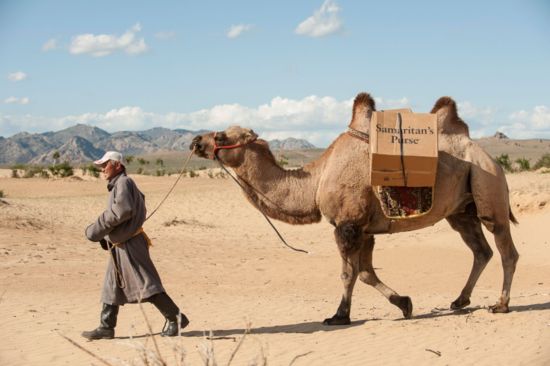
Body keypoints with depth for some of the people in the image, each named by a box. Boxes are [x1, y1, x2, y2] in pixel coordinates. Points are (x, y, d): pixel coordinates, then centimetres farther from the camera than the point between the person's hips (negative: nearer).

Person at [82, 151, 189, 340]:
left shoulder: (124, 183, -12)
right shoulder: (117, 185, 18)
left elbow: (123, 210, -24)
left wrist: (99, 227, -17)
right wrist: (107, 234, 16)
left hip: (129, 244, -10)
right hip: (119, 246, 10)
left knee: (146, 283, -9)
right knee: (111, 287, 11)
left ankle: (175, 319, -5)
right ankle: (106, 327, 16)